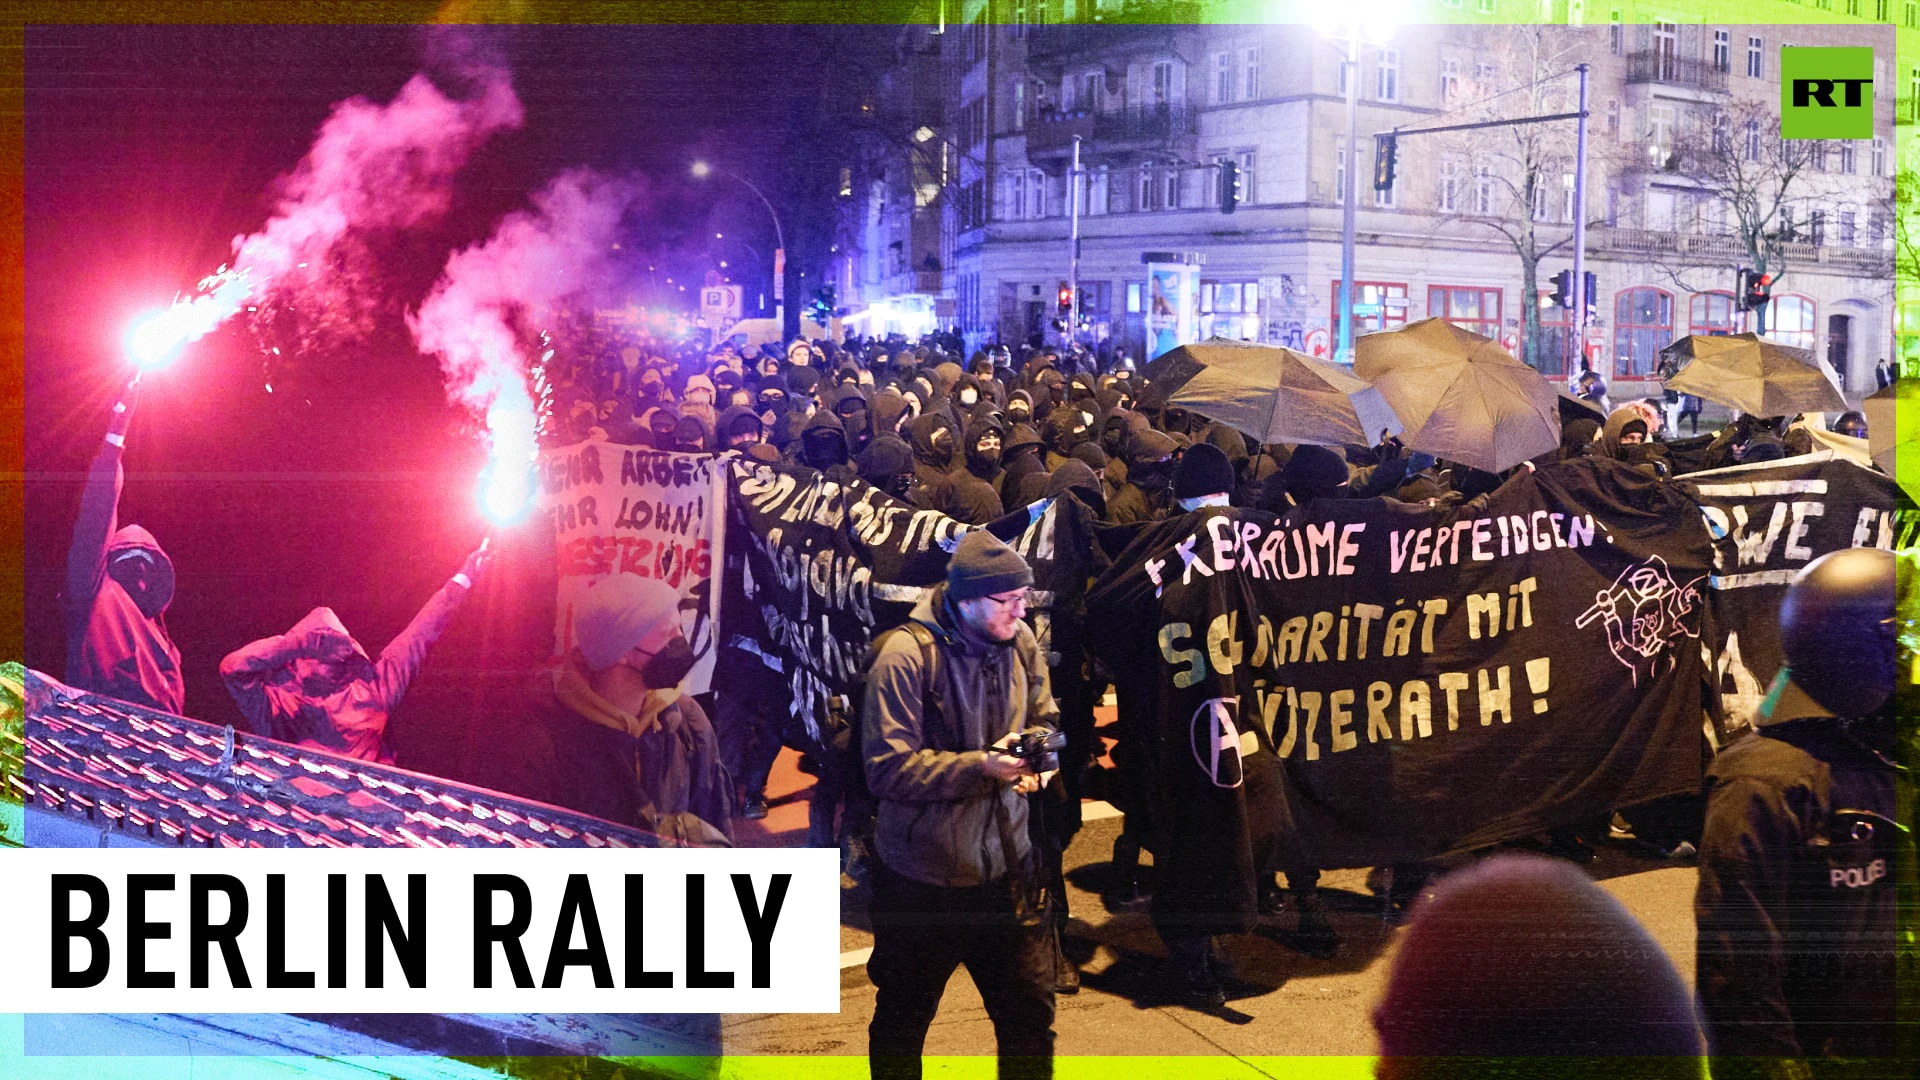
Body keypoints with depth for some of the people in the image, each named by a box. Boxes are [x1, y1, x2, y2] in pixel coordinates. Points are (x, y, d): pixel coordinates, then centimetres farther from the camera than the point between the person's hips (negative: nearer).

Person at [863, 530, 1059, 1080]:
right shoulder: (905, 656, -21)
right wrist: (981, 766, -30)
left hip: (1006, 865, 4)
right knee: (902, 1021, 15)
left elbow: (1043, 720, 12)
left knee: (1030, 1013, 10)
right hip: (921, 878, -4)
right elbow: (887, 768, -23)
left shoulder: (1022, 644, -3)